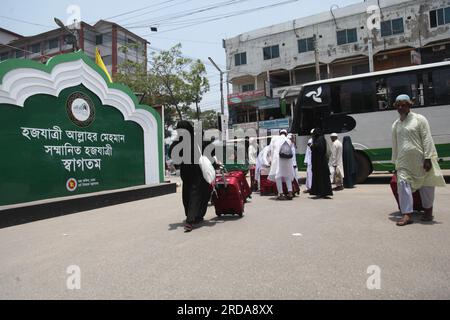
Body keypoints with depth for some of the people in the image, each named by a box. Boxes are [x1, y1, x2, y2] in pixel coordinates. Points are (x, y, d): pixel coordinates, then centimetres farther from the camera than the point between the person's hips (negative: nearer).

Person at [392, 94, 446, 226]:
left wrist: (428, 158, -14)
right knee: (403, 184, -9)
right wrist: (395, 162, 16)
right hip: (403, 161, 4)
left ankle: (428, 210, 29)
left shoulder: (419, 119, -1)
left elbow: (427, 139, -7)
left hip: (420, 159, -3)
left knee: (426, 185, 8)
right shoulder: (396, 124, 13)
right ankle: (407, 214, -8)